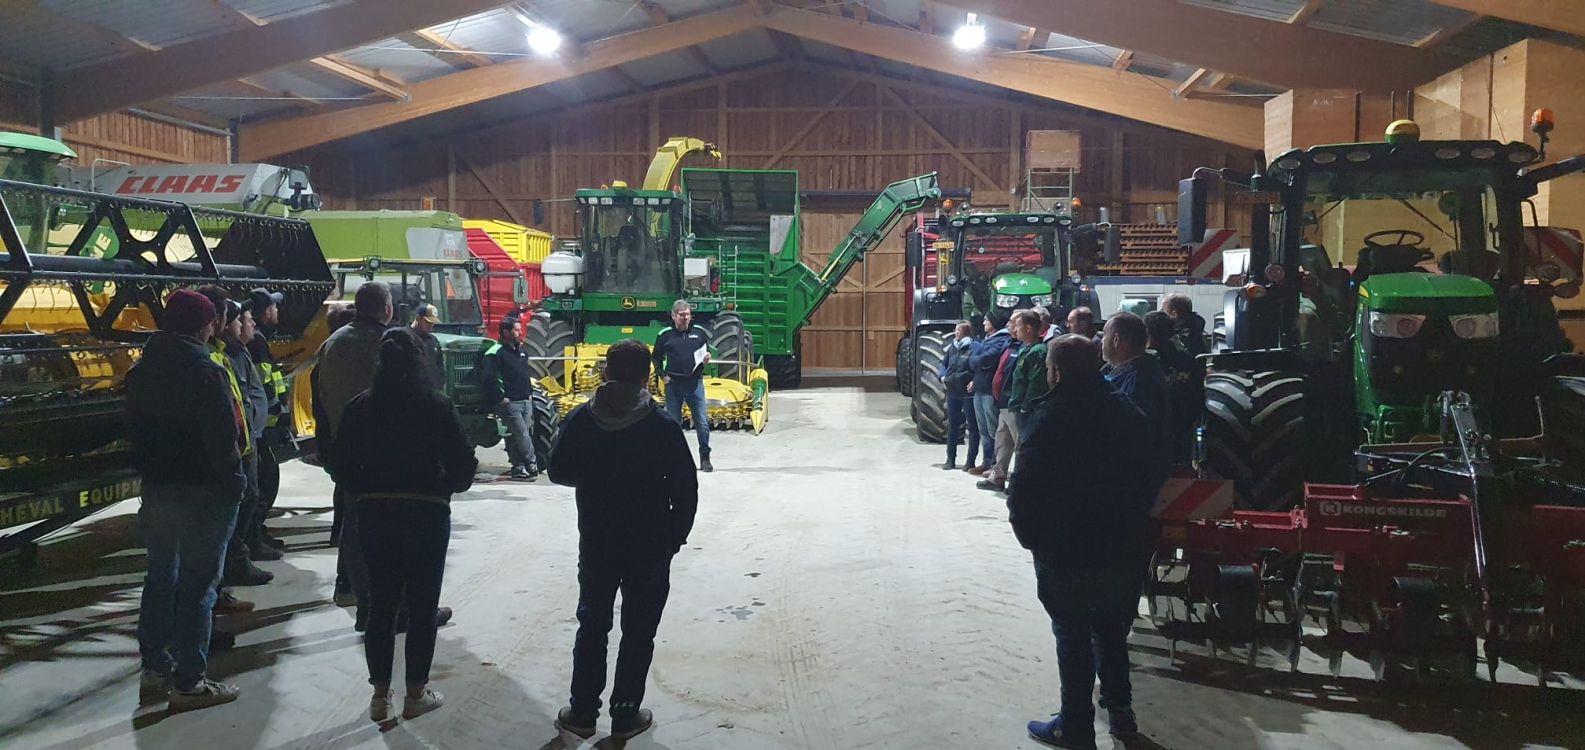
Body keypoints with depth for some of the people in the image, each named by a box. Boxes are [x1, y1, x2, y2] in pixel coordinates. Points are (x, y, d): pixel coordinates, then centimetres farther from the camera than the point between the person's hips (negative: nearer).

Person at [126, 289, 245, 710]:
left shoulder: (140, 372, 8)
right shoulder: (205, 373, -18)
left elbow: (135, 433, 13)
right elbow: (224, 439, -20)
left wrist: (150, 474, 18)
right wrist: (234, 484, -10)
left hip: (156, 489, 8)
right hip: (203, 492, -8)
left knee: (160, 579, 19)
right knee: (197, 586, -1)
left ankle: (155, 671, 27)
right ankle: (188, 683, 4)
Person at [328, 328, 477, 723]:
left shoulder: (360, 406, -1)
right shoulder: (437, 405, -11)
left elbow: (341, 465, 0)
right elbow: (463, 464, -12)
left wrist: (366, 493, 14)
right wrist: (444, 489, 7)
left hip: (374, 513, 3)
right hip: (427, 514, -3)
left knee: (381, 604, 13)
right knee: (422, 606, 8)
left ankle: (380, 695, 18)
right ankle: (416, 694, 15)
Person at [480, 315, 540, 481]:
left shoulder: (521, 351, 16)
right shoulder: (495, 353, -12)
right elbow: (490, 379, -19)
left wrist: (529, 392, 17)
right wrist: (501, 399, -17)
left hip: (526, 400, 8)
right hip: (509, 403, -8)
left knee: (521, 435, 8)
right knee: (522, 435, -8)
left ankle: (518, 468, 13)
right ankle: (532, 467, -2)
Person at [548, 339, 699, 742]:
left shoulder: (580, 419, -6)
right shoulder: (663, 426, -12)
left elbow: (559, 473, 3)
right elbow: (685, 490, -9)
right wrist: (675, 539, 4)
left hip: (596, 544, 2)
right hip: (650, 546, -2)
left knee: (592, 626, 15)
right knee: (638, 633, 9)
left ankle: (583, 713, 20)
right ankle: (625, 716, 14)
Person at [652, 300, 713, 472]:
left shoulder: (699, 332, 5)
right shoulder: (665, 335, 3)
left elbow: (708, 351, 17)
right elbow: (656, 357, 11)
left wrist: (707, 358, -5)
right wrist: (662, 375, -1)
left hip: (695, 382, 0)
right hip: (673, 383, 0)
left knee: (702, 421, -2)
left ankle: (705, 458, 6)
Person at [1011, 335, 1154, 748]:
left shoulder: (1052, 419, -20)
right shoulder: (1128, 414, 0)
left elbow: (1022, 493, -19)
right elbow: (1148, 480, 7)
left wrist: (1031, 537, -3)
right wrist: (1132, 530, 14)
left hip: (1066, 556, -6)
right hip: (1123, 548, 6)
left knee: (1074, 639, 7)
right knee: (1111, 632, 22)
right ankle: (1120, 711, 33)